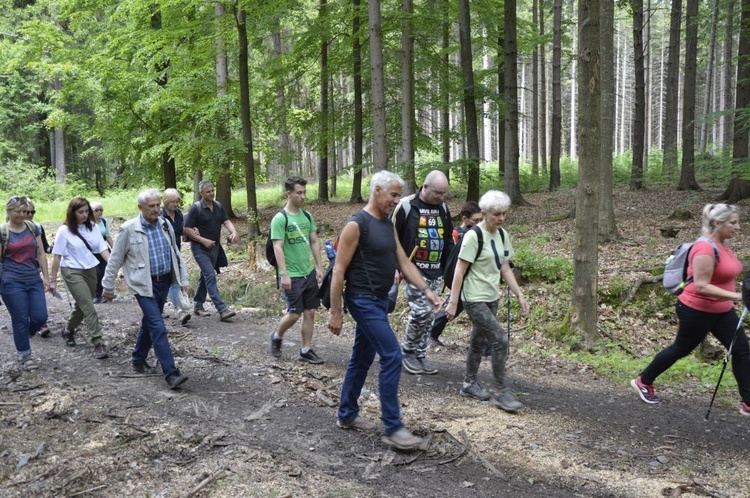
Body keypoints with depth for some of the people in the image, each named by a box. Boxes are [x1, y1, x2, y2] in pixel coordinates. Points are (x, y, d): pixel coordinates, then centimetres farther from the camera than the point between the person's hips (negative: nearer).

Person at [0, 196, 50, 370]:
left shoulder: (33, 228, 7)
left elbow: (41, 254, 10)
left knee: (40, 317, 0)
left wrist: (46, 277, 5)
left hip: (34, 280, 4)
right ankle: (24, 355, 17)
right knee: (20, 320, 2)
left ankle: (22, 338, 31)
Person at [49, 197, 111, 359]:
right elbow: (57, 256, -5)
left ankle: (68, 331, 43)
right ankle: (98, 343, -8)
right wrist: (53, 280, -3)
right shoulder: (64, 231, -8)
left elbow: (102, 248, 0)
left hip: (91, 271, 5)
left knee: (81, 305, 17)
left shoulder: (93, 227, 2)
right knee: (89, 308, -12)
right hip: (73, 272, -5)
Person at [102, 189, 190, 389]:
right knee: (158, 327, -12)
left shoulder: (165, 225, 4)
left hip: (164, 281, 6)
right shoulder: (129, 229, -10)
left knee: (149, 323, 19)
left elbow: (175, 253, 12)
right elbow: (115, 259, -3)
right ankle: (171, 373, -12)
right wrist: (108, 286, 2)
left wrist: (183, 279, 10)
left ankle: (138, 359, 38)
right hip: (144, 284, -5)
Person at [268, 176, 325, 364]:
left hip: (309, 273, 6)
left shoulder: (307, 216, 8)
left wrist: (319, 268, 9)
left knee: (310, 312, 7)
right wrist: (284, 274, -21)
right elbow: (278, 248, -16)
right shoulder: (280, 218, -12)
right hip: (292, 276, -6)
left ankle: (306, 350, 17)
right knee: (295, 313, -2)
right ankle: (277, 336, 26)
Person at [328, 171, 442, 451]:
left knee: (362, 359, 16)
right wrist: (335, 313, -15)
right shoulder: (356, 225, -15)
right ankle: (392, 429, -4)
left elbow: (404, 263, 11)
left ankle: (347, 416, 30)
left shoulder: (388, 226, 11)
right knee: (392, 356, -12)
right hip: (363, 301, -9)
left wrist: (426, 290, -2)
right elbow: (339, 271, -15)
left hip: (379, 301, 9)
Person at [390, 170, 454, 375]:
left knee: (429, 316, 8)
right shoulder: (406, 206, -10)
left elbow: (448, 240, 19)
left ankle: (420, 354, 21)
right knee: (421, 312, -13)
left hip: (436, 272, 6)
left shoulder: (443, 208, 9)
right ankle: (408, 350, 9)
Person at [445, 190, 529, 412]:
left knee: (479, 342, 16)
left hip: (491, 298, 8)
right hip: (475, 299, -8)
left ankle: (469, 384, 30)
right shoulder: (473, 236, -17)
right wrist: (453, 303, -16)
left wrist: (519, 295, 8)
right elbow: (459, 271, -16)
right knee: (500, 341, -12)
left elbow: (505, 269, 13)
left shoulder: (502, 236, 6)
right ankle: (501, 392, 0)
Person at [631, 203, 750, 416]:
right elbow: (701, 286, -29)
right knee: (681, 349, 8)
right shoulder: (705, 249, -26)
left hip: (721, 310, 9)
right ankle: (643, 382, 26)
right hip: (697, 310, -8)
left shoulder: (723, 243, 4)